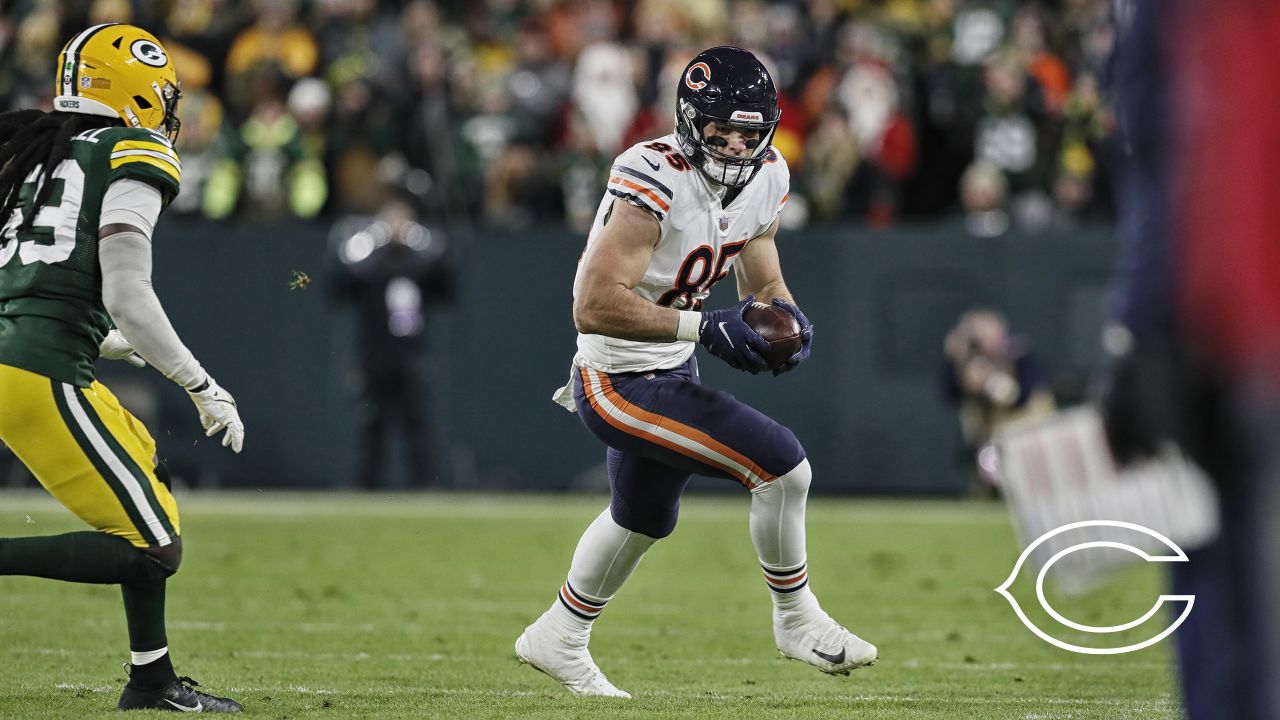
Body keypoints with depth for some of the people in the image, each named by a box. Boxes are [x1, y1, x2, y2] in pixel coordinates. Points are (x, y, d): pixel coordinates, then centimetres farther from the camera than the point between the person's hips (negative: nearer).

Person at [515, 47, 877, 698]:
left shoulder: (765, 178, -2)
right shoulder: (656, 181, -28)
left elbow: (762, 284, 11)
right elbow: (594, 306, -32)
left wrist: (783, 316, -13)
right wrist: (704, 326, -34)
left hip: (667, 372, 10)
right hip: (619, 384, -10)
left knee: (644, 517, 31)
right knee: (781, 465, -17)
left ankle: (559, 640, 54)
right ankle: (797, 620, 5)